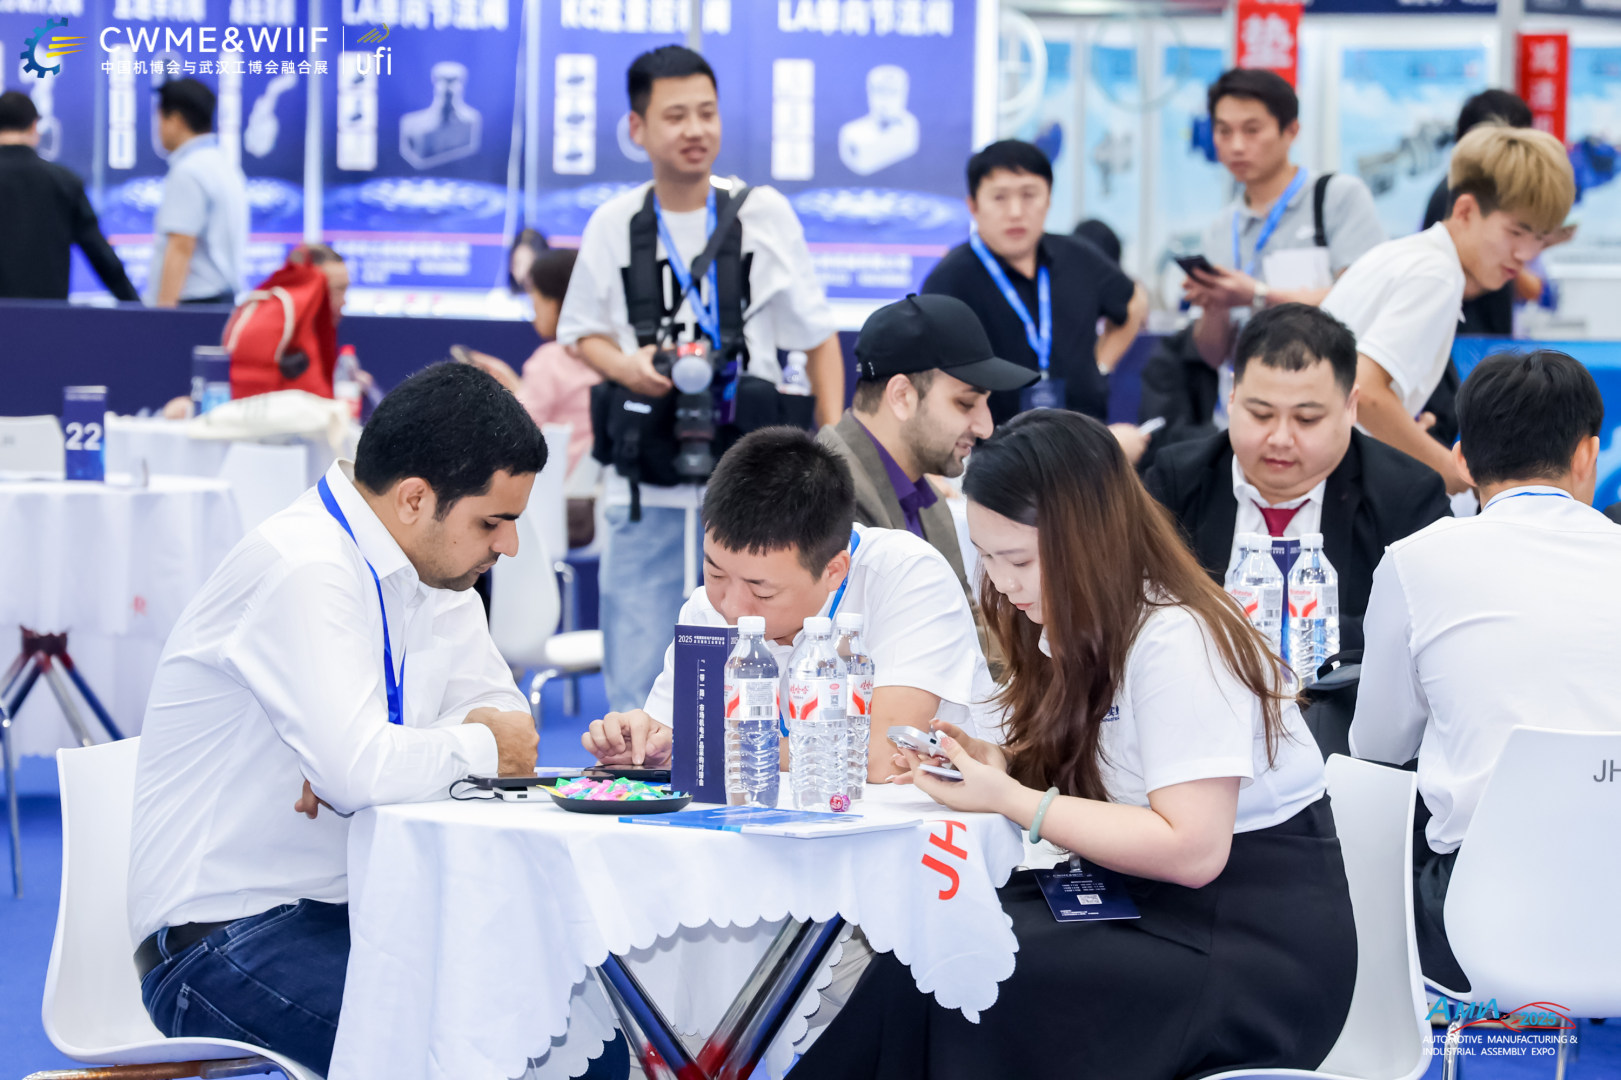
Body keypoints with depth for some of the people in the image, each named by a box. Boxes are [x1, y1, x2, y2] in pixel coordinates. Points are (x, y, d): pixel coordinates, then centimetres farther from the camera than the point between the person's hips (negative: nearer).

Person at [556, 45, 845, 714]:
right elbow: (582, 331, 16)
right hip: (645, 492, 1)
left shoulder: (765, 213, 2)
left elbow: (817, 338, 8)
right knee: (634, 672, 1)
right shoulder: (614, 223, 4)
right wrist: (625, 365, -7)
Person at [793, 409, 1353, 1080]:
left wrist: (1011, 800, -21)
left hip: (1254, 941, -8)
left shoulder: (1178, 642, -19)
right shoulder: (1083, 628, 9)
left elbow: (1192, 850, -25)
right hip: (1144, 900, 8)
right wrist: (998, 765, -7)